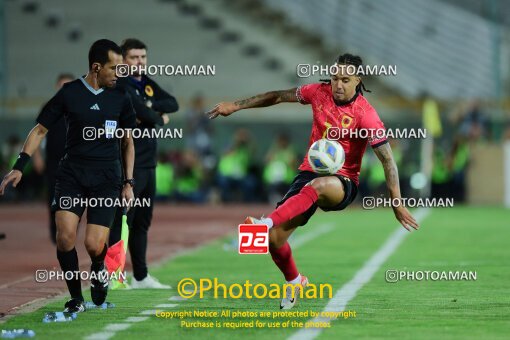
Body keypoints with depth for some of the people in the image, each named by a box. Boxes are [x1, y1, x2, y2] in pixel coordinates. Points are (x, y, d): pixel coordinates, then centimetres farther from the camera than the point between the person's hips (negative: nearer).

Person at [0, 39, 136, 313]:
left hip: (106, 179, 0)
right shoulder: (69, 93, -1)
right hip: (72, 174, 0)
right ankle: (76, 299, 0)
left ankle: (98, 269, 26)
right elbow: (40, 129, 6)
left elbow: (128, 142, 15)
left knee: (94, 245, -12)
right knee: (65, 235, -19)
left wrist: (128, 183, 10)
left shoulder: (120, 98, 4)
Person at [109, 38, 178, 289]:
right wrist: (160, 119, -2)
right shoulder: (121, 86, -11)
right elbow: (145, 114, -22)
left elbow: (173, 104, 6)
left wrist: (151, 106, -11)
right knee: (122, 221, -11)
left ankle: (141, 277, 20)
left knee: (142, 221, 13)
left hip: (148, 163, 9)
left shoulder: (147, 84, 16)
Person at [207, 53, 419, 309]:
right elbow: (279, 96, 15)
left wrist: (397, 204, -18)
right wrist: (235, 106, 15)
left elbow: (387, 159, -13)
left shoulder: (365, 114, -13)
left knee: (318, 186, -43)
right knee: (274, 238, -9)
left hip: (341, 182, -5)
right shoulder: (320, 92, 1)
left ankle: (267, 222, -58)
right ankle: (294, 281, 20)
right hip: (309, 172, 5)